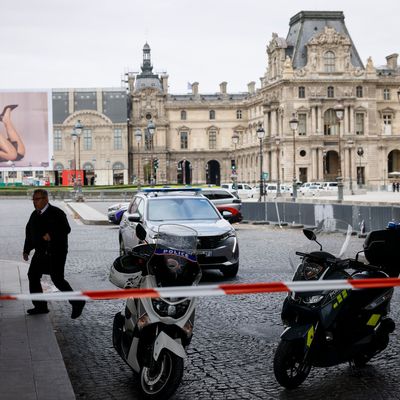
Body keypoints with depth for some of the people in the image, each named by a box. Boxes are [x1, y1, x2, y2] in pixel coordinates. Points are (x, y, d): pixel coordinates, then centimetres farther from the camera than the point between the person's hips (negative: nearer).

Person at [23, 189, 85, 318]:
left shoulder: (56, 213, -10)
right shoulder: (34, 215, 13)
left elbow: (66, 229, -19)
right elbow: (29, 233, 20)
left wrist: (51, 235, -28)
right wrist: (26, 250, 16)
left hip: (56, 253, -8)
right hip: (41, 252, 8)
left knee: (57, 279, -10)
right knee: (33, 275, 5)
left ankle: (77, 303, 4)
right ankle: (40, 306, 15)